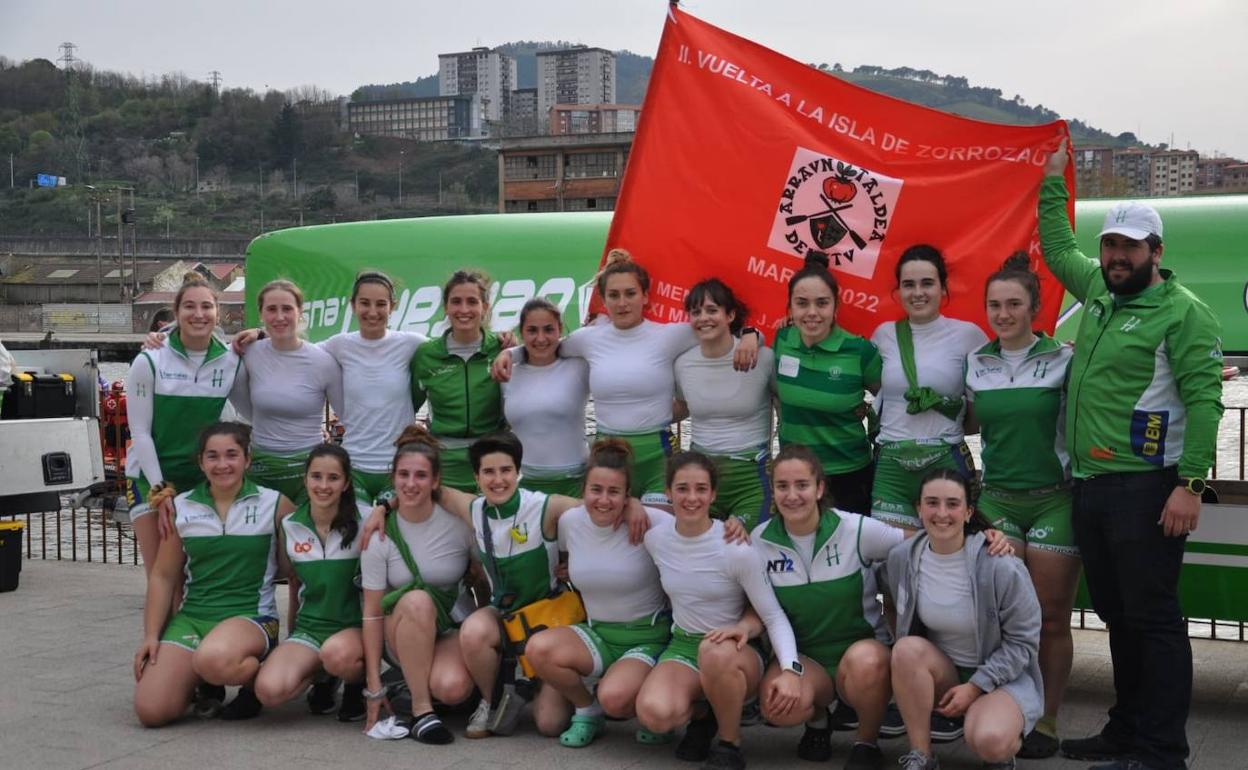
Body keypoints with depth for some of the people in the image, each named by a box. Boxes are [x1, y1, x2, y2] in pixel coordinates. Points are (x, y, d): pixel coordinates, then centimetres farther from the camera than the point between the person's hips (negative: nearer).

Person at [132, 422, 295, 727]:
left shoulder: (274, 505, -1)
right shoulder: (180, 507, 7)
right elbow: (163, 576, 10)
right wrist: (151, 636, 4)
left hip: (251, 615, -4)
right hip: (191, 617, 4)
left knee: (214, 659, -39)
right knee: (150, 710, -15)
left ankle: (257, 675, -3)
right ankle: (205, 682, 18)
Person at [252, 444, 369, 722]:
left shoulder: (364, 522, -7)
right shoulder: (289, 526, 3)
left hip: (354, 626, -3)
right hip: (308, 627, 3)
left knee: (337, 653, -40)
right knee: (268, 690, -26)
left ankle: (358, 684, -1)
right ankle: (323, 676, 9)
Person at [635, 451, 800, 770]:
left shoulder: (737, 550, -17)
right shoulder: (655, 539, -4)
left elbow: (774, 616, -16)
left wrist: (791, 669, -30)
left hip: (735, 650, -3)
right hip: (683, 646, 3)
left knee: (715, 651, -42)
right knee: (654, 714, -31)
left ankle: (730, 744, -13)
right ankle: (701, 715, 7)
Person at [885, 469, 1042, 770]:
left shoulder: (1000, 566, -20)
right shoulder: (901, 558, -8)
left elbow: (1023, 641, -11)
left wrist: (976, 687, -16)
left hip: (1001, 676, -4)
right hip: (941, 673, 4)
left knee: (988, 741, -34)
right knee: (908, 649, -30)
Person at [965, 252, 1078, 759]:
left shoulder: (1063, 360, -5)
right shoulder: (976, 364, 6)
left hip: (1054, 499, -3)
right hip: (998, 498, 3)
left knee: (1051, 618, 2)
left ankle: (1046, 722, 13)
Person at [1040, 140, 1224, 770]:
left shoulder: (1183, 312, -7)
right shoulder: (1100, 292, 15)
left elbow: (1204, 400, -14)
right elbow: (1057, 249, 35)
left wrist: (1190, 485, -20)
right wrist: (1053, 183, 35)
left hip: (1143, 488, -8)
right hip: (1088, 483, 8)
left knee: (1152, 618, -5)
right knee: (1116, 616, 14)